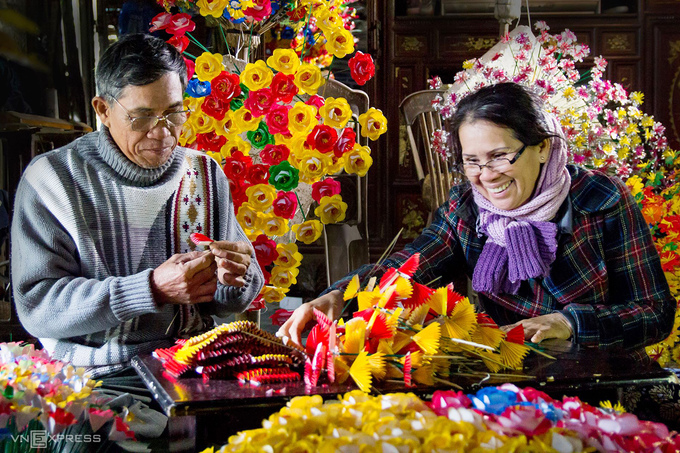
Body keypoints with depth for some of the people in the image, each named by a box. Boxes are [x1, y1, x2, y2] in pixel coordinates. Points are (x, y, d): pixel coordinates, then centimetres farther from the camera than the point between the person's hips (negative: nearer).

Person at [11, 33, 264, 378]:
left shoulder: (205, 175, 8)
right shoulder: (52, 178, -5)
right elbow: (36, 305, -14)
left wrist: (236, 279, -13)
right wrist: (152, 290, -23)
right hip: (92, 378, -3)